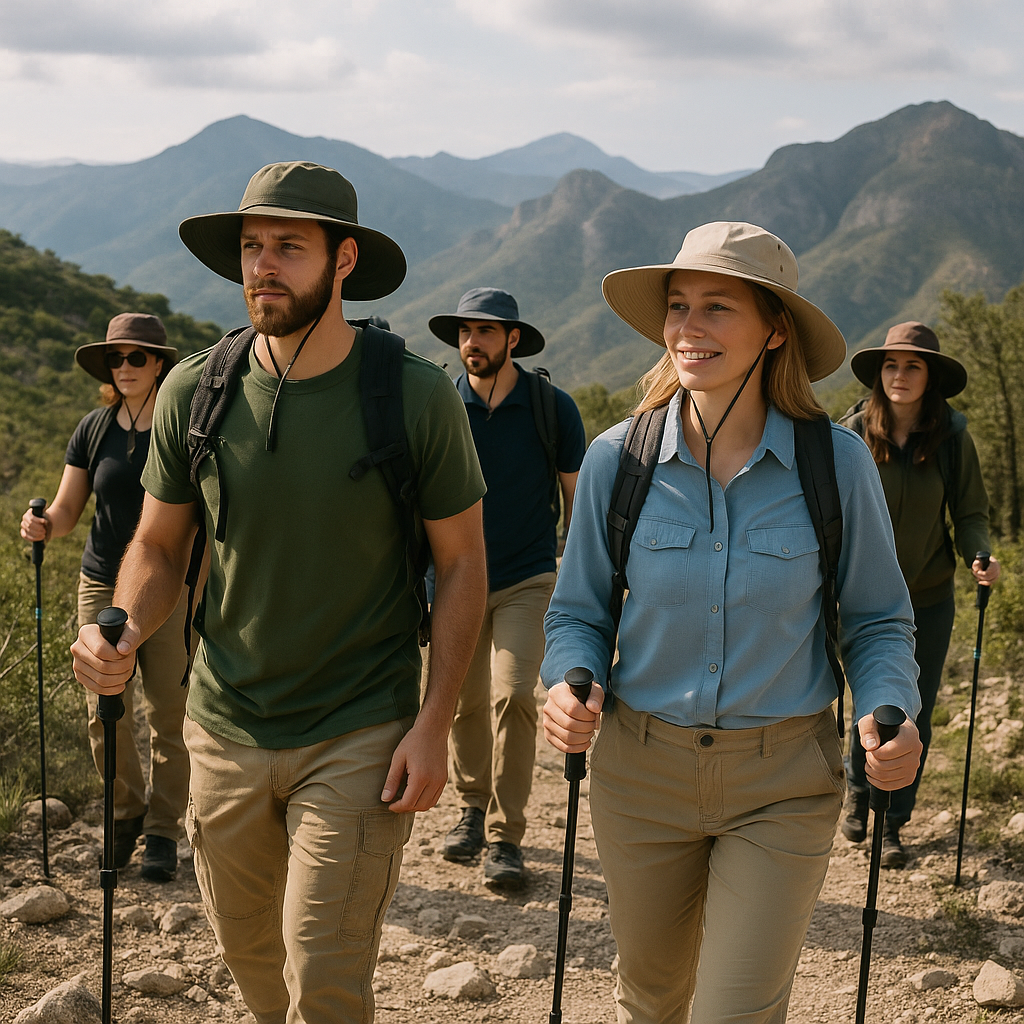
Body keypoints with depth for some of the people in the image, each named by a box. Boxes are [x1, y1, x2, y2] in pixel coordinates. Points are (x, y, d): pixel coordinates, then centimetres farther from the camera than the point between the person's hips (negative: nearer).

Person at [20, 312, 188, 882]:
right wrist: (43, 526, -16)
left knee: (170, 717, 3)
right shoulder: (95, 429, 5)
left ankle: (163, 831, 20)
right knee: (105, 714, 3)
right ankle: (126, 813, 27)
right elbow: (67, 510, 7)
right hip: (103, 585, 3)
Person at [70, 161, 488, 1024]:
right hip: (227, 727, 4)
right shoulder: (193, 392, -4)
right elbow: (159, 544, 6)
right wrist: (122, 634, -15)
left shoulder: (418, 395, -12)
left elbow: (462, 562, -5)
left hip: (359, 735, -3)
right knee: (247, 945, 20)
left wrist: (434, 725, -11)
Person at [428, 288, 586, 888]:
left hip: (527, 578, -2)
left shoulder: (552, 407, -4)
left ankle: (507, 837, -5)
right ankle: (475, 806, 32)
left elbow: (576, 494, 4)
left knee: (512, 694, -15)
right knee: (464, 701, 9)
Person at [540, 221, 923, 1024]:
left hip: (783, 783, -2)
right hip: (642, 772, 2)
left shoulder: (835, 462, -10)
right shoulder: (617, 460, -7)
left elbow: (878, 620, 1)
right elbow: (579, 612, 4)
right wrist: (570, 687, -17)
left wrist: (891, 716, -18)